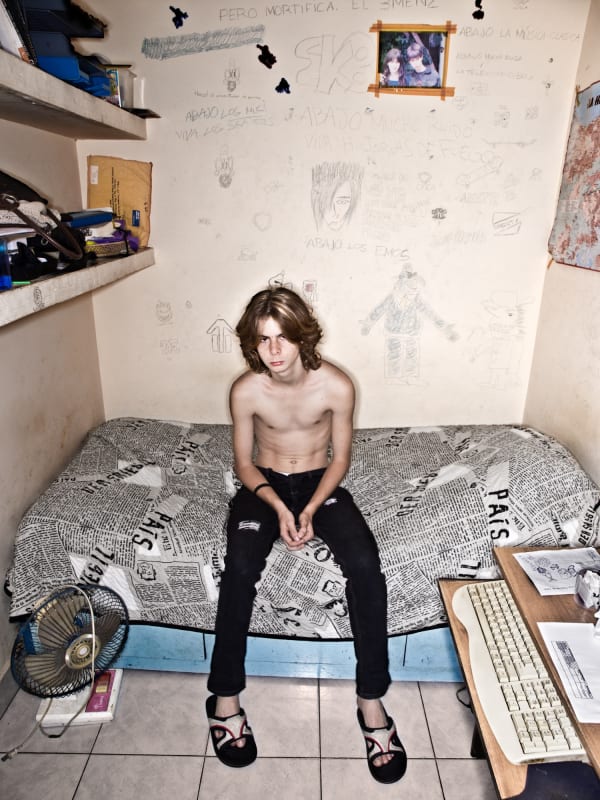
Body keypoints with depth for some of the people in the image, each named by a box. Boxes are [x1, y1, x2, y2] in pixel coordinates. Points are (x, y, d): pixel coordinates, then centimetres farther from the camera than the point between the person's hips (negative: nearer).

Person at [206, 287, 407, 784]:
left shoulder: (337, 385, -15)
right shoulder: (245, 390, -14)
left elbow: (341, 457, -5)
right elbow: (243, 463, -4)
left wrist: (310, 510, -18)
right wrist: (279, 508, -20)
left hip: (320, 482, 0)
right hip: (264, 484, 0)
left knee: (365, 564, -25)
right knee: (240, 568, -28)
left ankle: (372, 700, -9)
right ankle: (225, 697, -8)